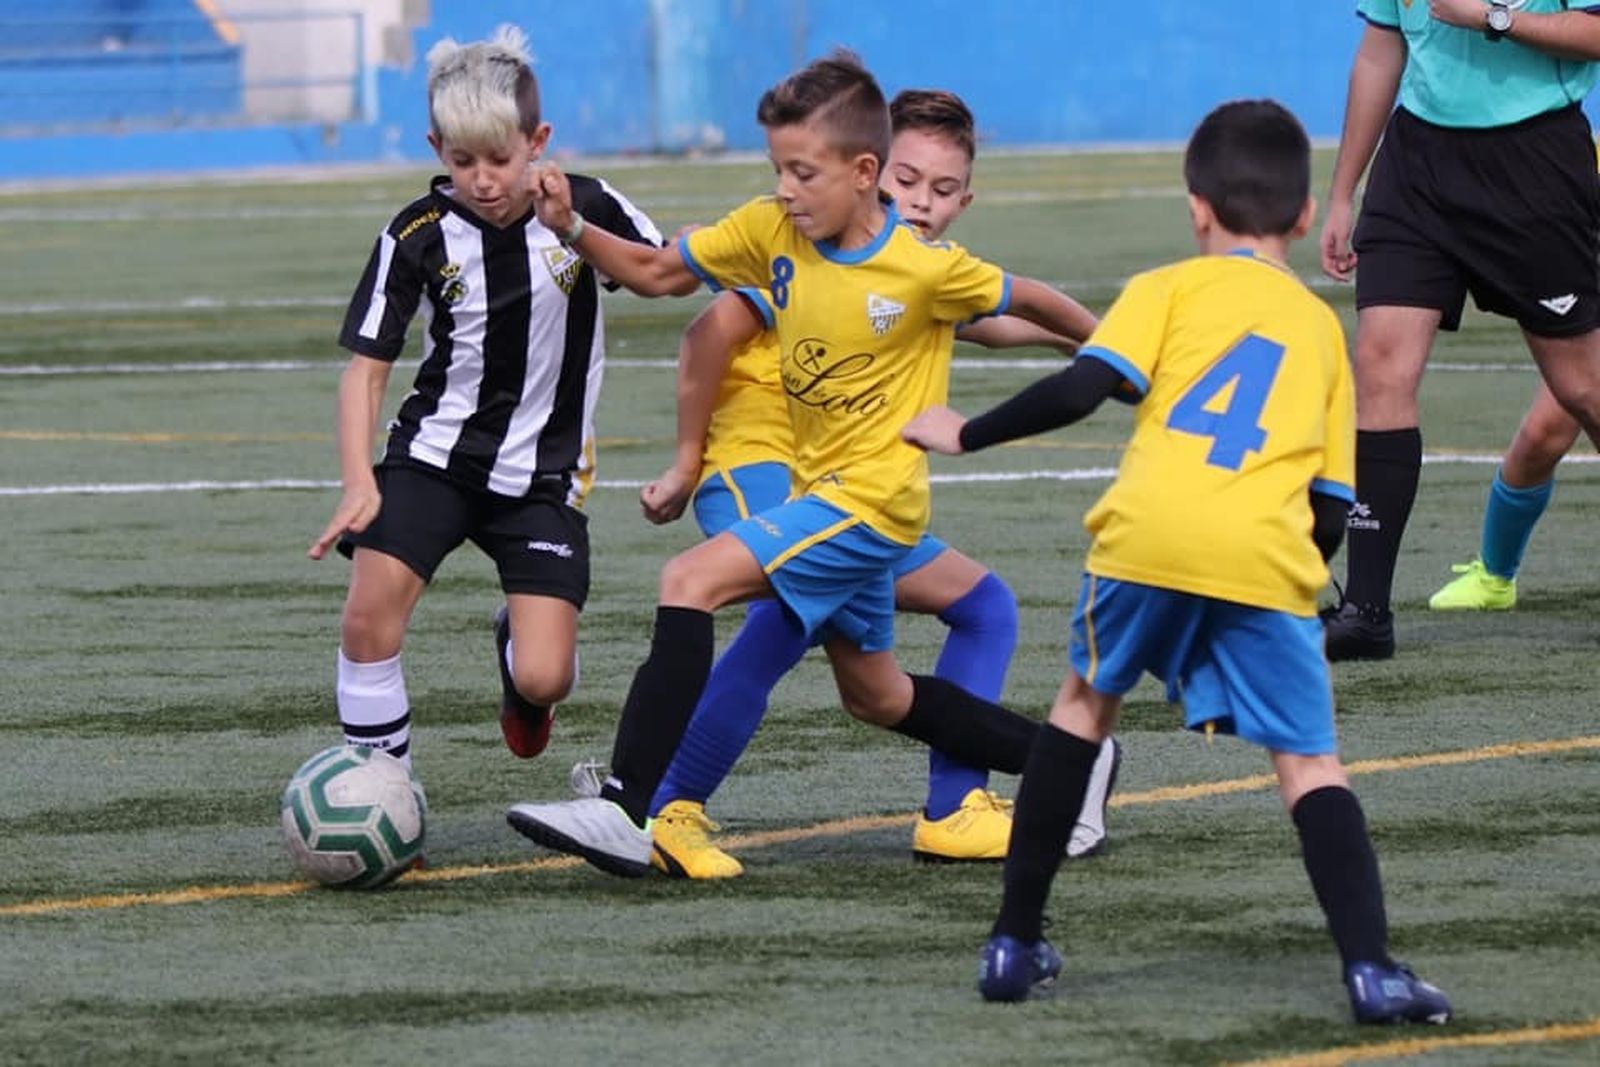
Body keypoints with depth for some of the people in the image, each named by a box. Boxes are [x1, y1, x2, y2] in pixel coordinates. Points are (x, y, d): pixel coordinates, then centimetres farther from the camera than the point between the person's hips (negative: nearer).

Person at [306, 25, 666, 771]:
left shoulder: (585, 207, -10)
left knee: (544, 679, -11)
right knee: (369, 612, -22)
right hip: (435, 452, 0)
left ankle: (517, 650, 29)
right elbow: (367, 365, -6)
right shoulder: (419, 236, -9)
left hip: (543, 473, 0)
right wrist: (358, 481, -18)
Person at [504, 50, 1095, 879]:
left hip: (871, 499, -8)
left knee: (692, 581, -24)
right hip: (820, 492, 8)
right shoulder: (771, 231, -3)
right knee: (874, 695, 21)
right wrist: (573, 230, -13)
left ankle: (629, 811, -29)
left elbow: (1028, 301, -1)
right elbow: (654, 273, 4)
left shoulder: (927, 268, -18)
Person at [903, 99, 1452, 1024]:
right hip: (1269, 556, 1)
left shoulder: (1171, 289, 16)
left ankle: (1016, 943, 24)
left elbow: (1081, 389, 0)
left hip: (1148, 533, 0)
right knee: (1309, 761, 6)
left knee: (1087, 700, 23)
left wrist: (966, 434, 11)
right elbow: (1333, 509, 21)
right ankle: (1370, 966, -15)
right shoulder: (1321, 326, 25)